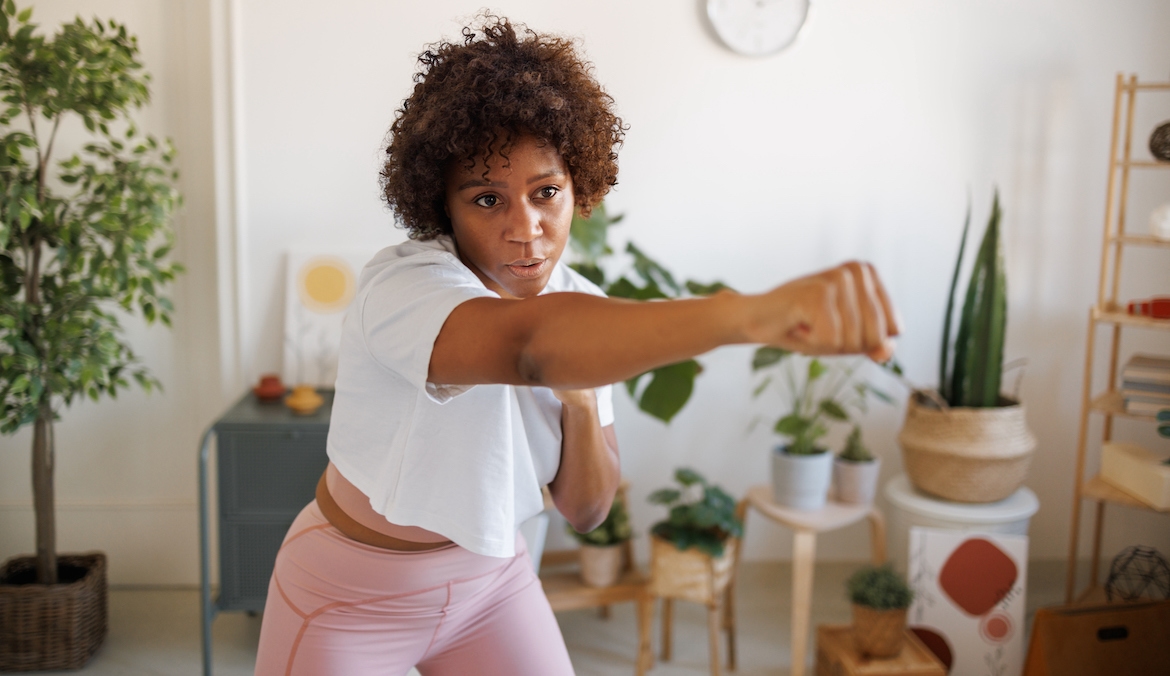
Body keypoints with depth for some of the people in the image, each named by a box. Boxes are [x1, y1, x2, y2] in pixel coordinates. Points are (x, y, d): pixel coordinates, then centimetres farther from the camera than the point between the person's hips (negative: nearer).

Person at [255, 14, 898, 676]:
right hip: (353, 595, -4)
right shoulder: (402, 285, -30)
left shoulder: (583, 311, -10)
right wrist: (754, 312, -68)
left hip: (490, 575, 4)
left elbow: (585, 510, -7)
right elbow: (530, 343, -53)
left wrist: (582, 407, -26)